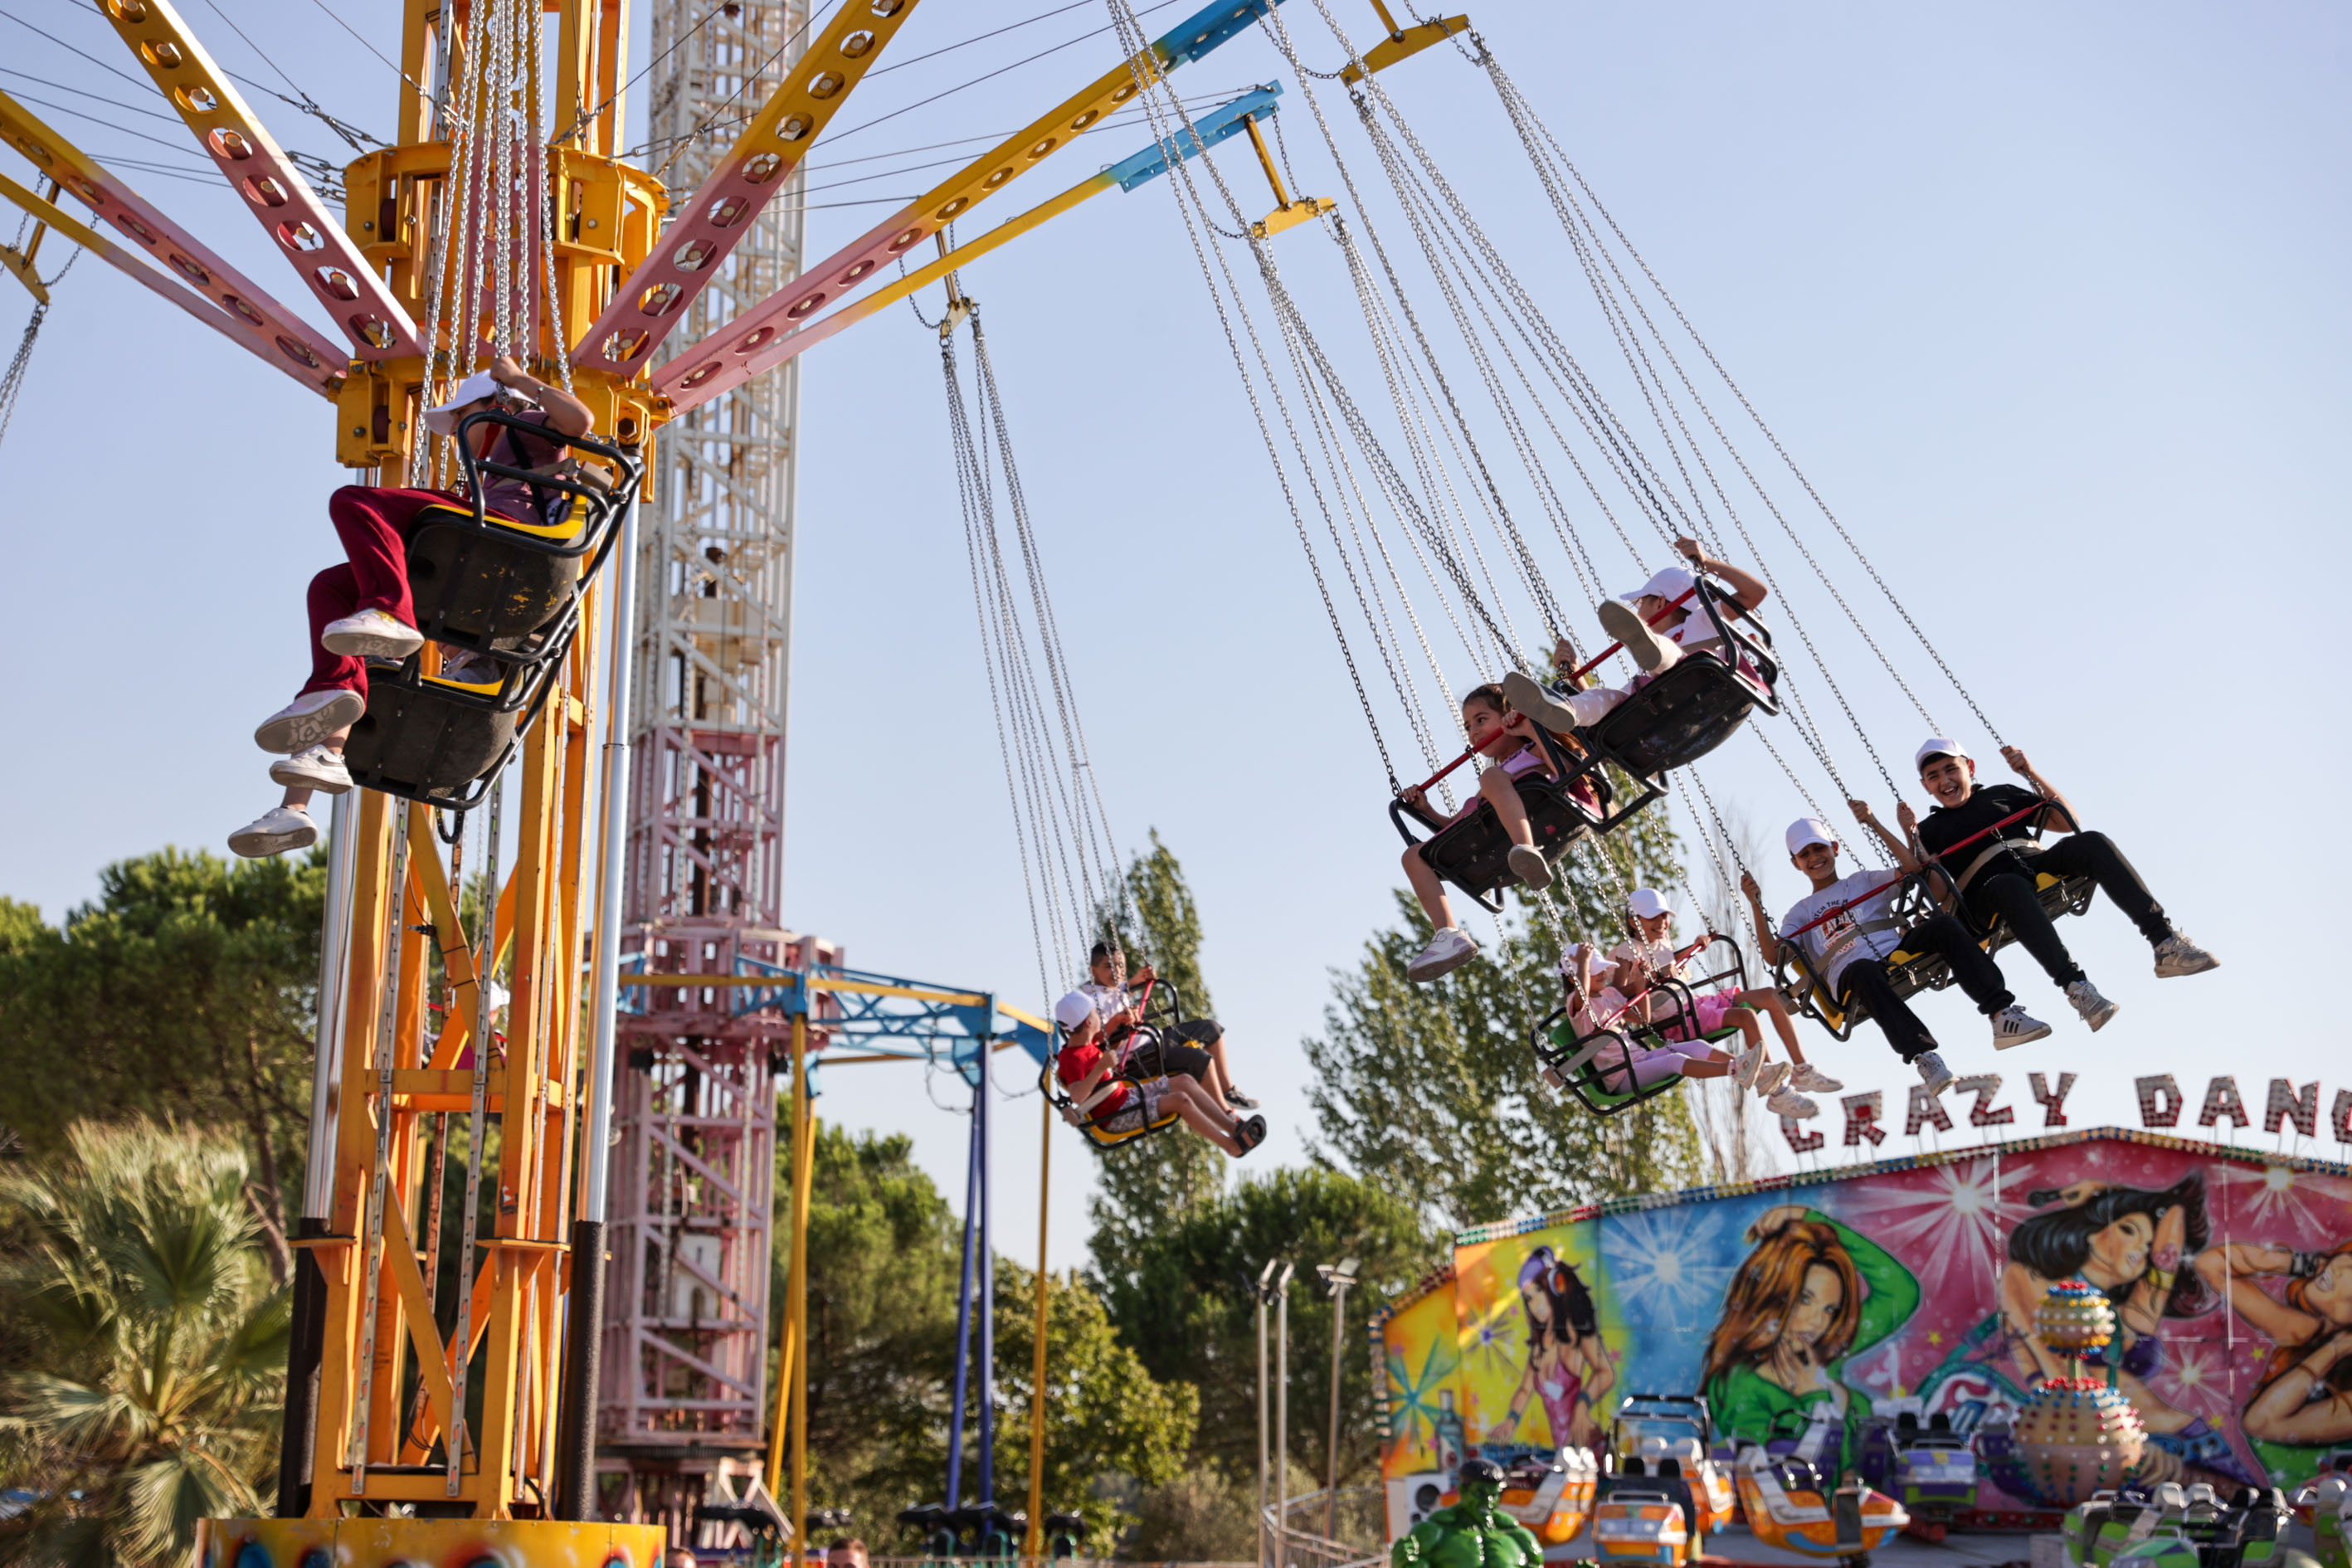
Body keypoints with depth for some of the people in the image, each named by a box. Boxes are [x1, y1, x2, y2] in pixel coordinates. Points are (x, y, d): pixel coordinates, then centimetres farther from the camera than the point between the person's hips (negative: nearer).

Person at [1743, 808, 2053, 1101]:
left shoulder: (1863, 882, 26)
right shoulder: (1800, 913, 25)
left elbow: (1912, 868, 9)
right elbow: (1774, 955, 7)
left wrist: (1874, 825, 5)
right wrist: (1756, 906, -2)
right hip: (1849, 977, -2)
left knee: (1942, 924, -27)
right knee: (1863, 969, -41)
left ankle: (2002, 1015, -36)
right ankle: (1923, 1055, -52)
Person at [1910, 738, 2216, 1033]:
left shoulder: (2001, 794, 28)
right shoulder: (1929, 830, 21)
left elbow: (2071, 821, 23)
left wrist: (2031, 775, 15)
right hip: (1987, 895, -3)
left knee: (2091, 842, -27)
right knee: (2013, 888, -40)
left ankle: (2165, 944, -34)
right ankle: (2075, 985, -51)